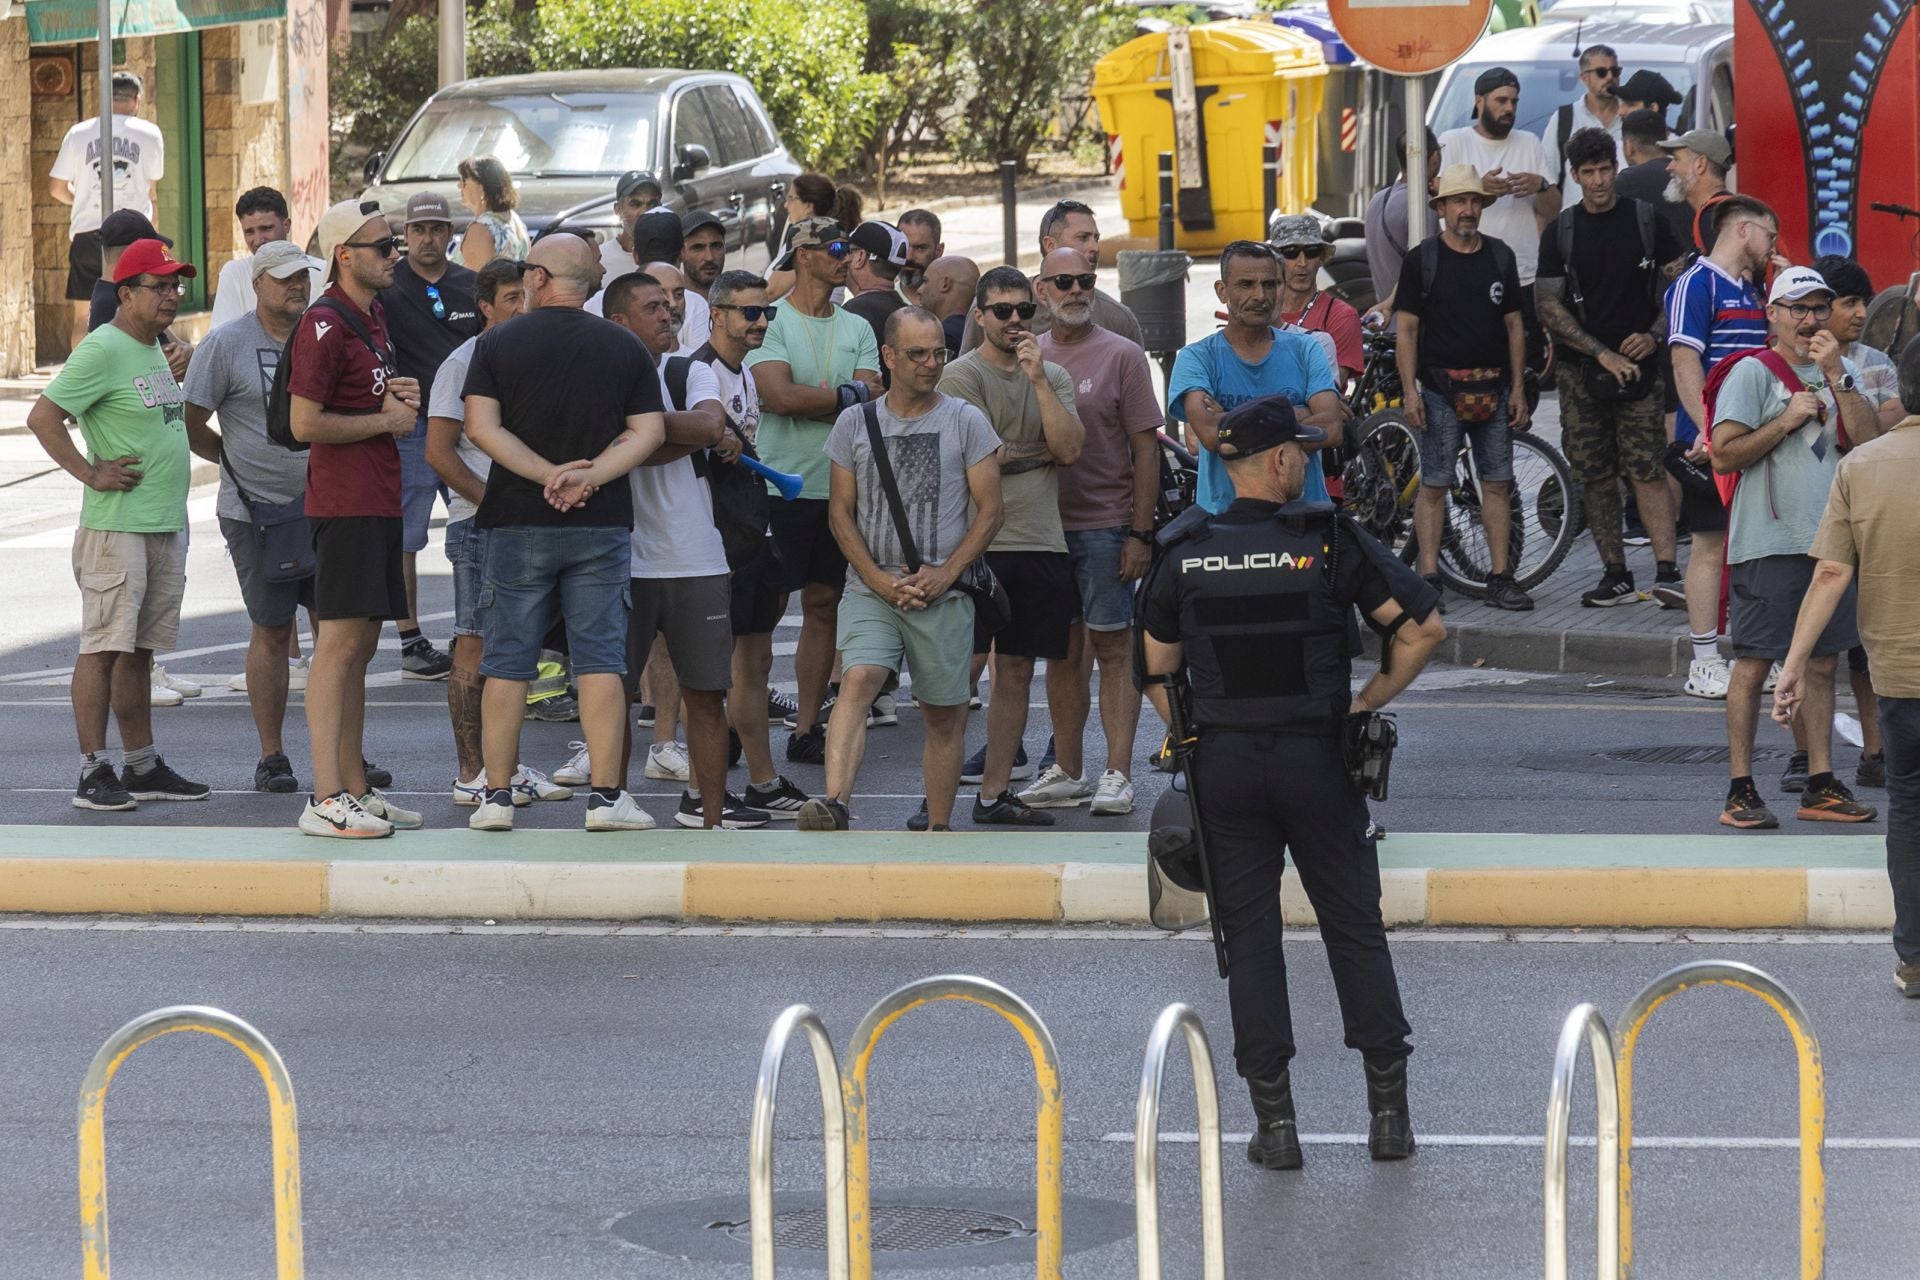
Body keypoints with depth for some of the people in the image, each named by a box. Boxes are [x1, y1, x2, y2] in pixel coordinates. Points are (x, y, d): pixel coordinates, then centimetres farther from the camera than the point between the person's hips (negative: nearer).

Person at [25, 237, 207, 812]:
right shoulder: (102, 350, -13)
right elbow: (42, 417, -19)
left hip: (166, 526, 9)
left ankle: (142, 766, 17)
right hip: (117, 525, -9)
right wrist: (91, 474, -18)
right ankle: (94, 772, -5)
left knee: (139, 650, 13)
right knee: (104, 647, -6)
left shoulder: (155, 350, 16)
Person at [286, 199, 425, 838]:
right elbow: (305, 422, -19)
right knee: (339, 642, -11)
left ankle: (354, 787, 17)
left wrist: (401, 395, 8)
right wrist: (385, 419, -10)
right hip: (344, 500, -10)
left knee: (360, 644, 12)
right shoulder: (324, 324, -13)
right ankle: (326, 800, -13)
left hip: (379, 498, 10)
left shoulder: (373, 315, 16)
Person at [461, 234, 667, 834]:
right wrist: (590, 475, -11)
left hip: (518, 521, 0)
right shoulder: (625, 348, 4)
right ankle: (605, 795, -2)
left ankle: (497, 796, 4)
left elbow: (482, 427, -9)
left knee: (506, 662, 5)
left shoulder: (497, 343, 0)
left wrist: (550, 473, -12)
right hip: (602, 524, 1)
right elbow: (649, 432, -3)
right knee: (600, 659, 1)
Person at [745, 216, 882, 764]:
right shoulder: (770, 322, -4)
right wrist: (847, 395, -4)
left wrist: (808, 400, -11)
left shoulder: (857, 329, 13)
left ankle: (807, 728, 14)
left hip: (838, 488, 6)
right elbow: (779, 395, -17)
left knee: (824, 606, 8)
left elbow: (872, 403, 1)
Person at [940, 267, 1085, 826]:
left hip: (1041, 543, 5)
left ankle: (994, 792, 16)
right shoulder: (963, 375, -2)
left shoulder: (1053, 376, 13)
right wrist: (1042, 451, 2)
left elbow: (1070, 449, -2)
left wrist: (1037, 377, -7)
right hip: (979, 543, -5)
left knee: (1016, 670, 9)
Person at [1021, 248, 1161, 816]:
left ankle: (1117, 775, -3)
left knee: (1113, 650, -3)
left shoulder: (1121, 355, -2)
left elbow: (1145, 447, -4)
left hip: (1105, 525, -4)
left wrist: (1141, 533, -10)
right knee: (1062, 652, 10)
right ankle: (1067, 773, 17)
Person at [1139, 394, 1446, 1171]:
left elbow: (1159, 666, 5)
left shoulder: (1185, 554, -1)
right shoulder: (1328, 541, -8)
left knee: (1249, 938, 7)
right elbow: (1424, 626, -10)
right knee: (1355, 930, 9)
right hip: (1315, 758, -1)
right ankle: (1389, 1112, 10)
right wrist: (1370, 701, 2)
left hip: (1223, 762, 2)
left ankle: (1274, 1121, 4)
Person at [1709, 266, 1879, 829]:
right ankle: (1740, 792, -2)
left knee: (1822, 663, 8)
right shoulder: (1753, 372, -3)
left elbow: (1870, 440, 0)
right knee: (1754, 663, -4)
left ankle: (1820, 786, 12)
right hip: (1769, 543, -6)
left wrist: (1837, 376, -7)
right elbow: (1724, 455, -9)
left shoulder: (1842, 373, 15)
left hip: (1829, 539, 6)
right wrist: (1786, 421, -13)